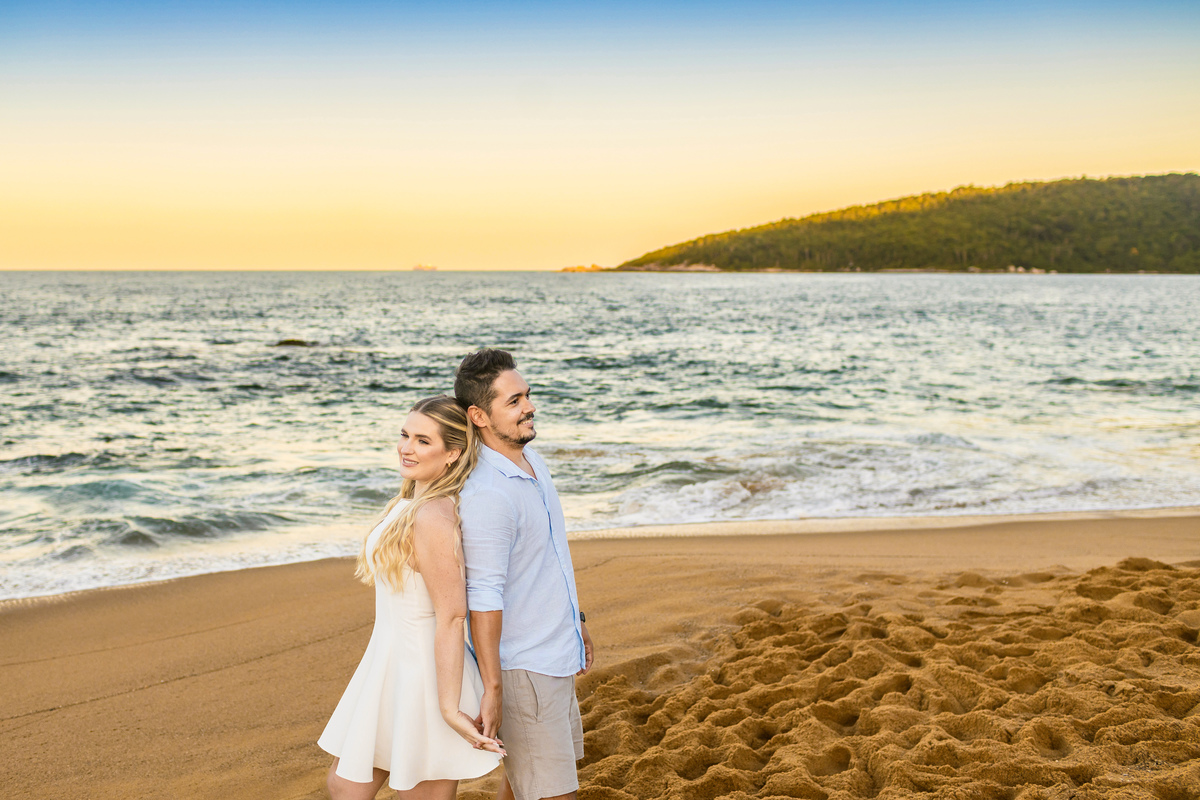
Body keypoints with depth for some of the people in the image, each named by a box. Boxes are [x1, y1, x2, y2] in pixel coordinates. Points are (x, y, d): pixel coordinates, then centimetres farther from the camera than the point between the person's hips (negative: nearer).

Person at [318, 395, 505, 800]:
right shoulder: (410, 502, 6)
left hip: (424, 675, -10)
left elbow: (451, 617, -25)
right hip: (393, 664, 10)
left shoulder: (433, 518, -25)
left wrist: (450, 709, -24)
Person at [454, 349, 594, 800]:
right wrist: (491, 689, -22)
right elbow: (483, 600, -24)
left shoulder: (531, 460, 6)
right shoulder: (487, 495, -25)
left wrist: (576, 620, 23)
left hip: (556, 654, 9)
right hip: (522, 666, -9)